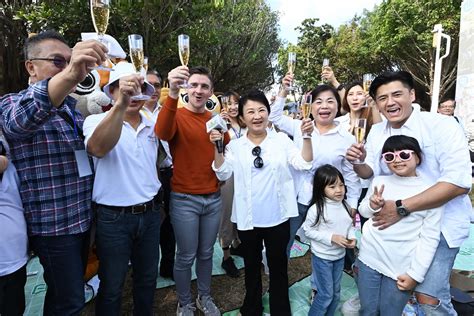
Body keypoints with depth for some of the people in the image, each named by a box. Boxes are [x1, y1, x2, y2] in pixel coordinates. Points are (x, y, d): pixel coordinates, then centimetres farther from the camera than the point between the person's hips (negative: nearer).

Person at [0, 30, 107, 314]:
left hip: (83, 218, 7)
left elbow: (95, 148, 21)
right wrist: (69, 76, -53)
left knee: (73, 290, 22)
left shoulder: (72, 108, 11)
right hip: (53, 225, -7)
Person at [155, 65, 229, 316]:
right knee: (186, 256, 7)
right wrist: (173, 94, -48)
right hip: (184, 199, -4)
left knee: (206, 253, 18)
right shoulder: (177, 115, -9)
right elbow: (162, 133, -34)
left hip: (213, 198, 5)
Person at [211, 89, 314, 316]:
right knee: (251, 266, 19)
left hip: (278, 217, 0)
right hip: (248, 218, 1)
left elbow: (303, 164, -6)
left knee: (278, 266, 15)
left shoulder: (281, 139, -1)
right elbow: (223, 173, -6)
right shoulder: (235, 145, 0)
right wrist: (217, 148, -18)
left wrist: (307, 137, -18)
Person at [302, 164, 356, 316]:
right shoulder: (316, 209, -23)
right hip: (322, 257, -6)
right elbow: (308, 230, -16)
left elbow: (349, 225, 7)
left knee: (336, 292, 20)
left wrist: (352, 237, -13)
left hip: (340, 256, 6)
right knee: (326, 295, 3)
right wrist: (331, 237, -23)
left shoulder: (345, 206, -6)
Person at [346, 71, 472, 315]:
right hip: (394, 220, 6)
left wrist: (402, 207, -29)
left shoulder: (442, 126, -15)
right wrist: (358, 162, -13)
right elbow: (369, 172, 11)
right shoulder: (376, 131, 4)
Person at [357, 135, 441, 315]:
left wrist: (415, 273, -8)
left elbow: (430, 238, -7)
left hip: (401, 268, -3)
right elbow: (363, 211, 14)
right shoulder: (379, 181, 1)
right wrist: (372, 206, -9)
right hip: (369, 258, 3)